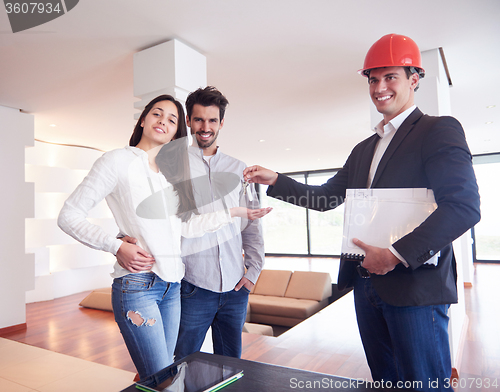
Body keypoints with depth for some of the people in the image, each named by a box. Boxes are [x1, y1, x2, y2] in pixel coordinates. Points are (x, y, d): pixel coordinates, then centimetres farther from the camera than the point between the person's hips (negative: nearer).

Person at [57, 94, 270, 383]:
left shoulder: (172, 171, 16)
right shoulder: (119, 160, -3)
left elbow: (187, 226, 11)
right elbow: (68, 216, -4)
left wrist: (235, 212, 9)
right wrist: (117, 247, -15)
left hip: (173, 285, 6)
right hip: (137, 283, -6)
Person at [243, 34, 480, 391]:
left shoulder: (440, 131, -5)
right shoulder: (364, 149, 18)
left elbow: (464, 206, -16)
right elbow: (325, 198, 18)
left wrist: (397, 253, -22)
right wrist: (275, 181, 8)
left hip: (415, 285, -7)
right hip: (367, 284, 7)